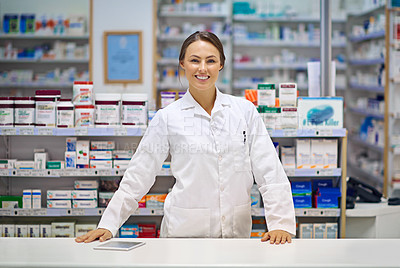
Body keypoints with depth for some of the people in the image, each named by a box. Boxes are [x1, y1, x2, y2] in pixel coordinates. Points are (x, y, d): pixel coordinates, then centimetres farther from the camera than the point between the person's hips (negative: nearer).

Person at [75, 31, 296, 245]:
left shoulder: (245, 111, 5)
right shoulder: (168, 118, 1)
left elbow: (269, 172, 5)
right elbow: (138, 176, 5)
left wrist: (281, 223, -5)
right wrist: (108, 225, -1)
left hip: (236, 230, 2)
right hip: (184, 230, -1)